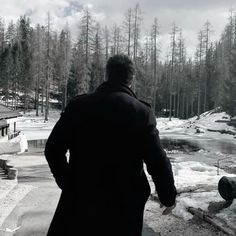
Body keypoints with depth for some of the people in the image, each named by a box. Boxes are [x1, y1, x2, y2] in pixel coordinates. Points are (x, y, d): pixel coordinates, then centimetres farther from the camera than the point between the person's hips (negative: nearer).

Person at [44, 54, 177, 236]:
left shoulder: (78, 105, -4)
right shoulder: (142, 112, -12)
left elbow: (53, 150, 0)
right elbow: (158, 161, -12)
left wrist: (68, 183, 15)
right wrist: (169, 196, 5)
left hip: (79, 199, 1)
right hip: (124, 204, 0)